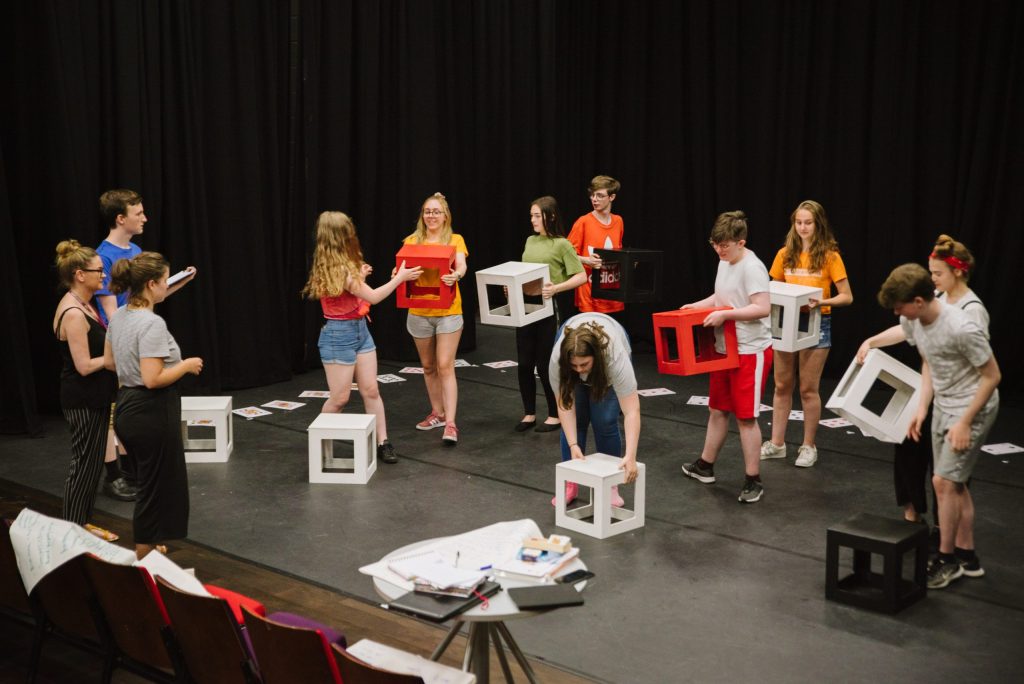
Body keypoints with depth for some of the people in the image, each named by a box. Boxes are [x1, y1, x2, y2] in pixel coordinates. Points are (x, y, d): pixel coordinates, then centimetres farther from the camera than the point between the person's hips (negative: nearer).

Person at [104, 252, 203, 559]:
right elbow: (153, 379, -26)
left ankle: (149, 546, 37)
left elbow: (110, 360, 19)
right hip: (152, 413, -10)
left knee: (150, 483, 24)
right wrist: (186, 365, -13)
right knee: (158, 487, 4)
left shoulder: (118, 316, 6)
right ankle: (145, 562, 12)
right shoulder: (152, 323, -22)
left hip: (126, 409, 10)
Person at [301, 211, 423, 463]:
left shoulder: (340, 267, 6)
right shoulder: (339, 269, -22)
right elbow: (373, 297, -20)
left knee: (371, 390, 6)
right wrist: (400, 277, -11)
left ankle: (382, 442, 9)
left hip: (360, 330, 9)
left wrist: (359, 276, 14)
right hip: (339, 335, -9)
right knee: (340, 397, 1)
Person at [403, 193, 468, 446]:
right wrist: (398, 273, -28)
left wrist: (456, 275, -40)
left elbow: (461, 266, -16)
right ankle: (438, 413, 30)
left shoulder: (455, 240, -1)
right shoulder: (412, 241, 6)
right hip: (419, 312, 3)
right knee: (428, 367, 14)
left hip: (448, 311, -3)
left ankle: (450, 424, -9)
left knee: (445, 367, -8)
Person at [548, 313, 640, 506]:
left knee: (604, 420, -11)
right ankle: (570, 482, 5)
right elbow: (565, 405, -27)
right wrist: (573, 445, -33)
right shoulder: (557, 358, -37)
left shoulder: (615, 356, -42)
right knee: (575, 418, -5)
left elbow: (632, 411, -42)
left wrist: (630, 457, -47)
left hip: (605, 361, -1)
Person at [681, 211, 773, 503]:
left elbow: (763, 308, -25)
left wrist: (724, 314, -26)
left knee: (746, 416, -4)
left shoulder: (752, 267, -19)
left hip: (750, 352, -9)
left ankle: (753, 481, 5)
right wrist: (697, 305, 8)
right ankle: (705, 466, 34)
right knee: (717, 409, 20)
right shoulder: (724, 262, 9)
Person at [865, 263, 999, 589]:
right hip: (942, 406, 8)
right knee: (954, 483, 14)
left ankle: (947, 560, 5)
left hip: (973, 408, -8)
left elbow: (992, 376, -19)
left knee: (943, 481, -10)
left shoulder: (962, 329, -30)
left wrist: (964, 423, -18)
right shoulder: (912, 321, -7)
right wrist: (922, 409, 2)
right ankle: (967, 555, 27)